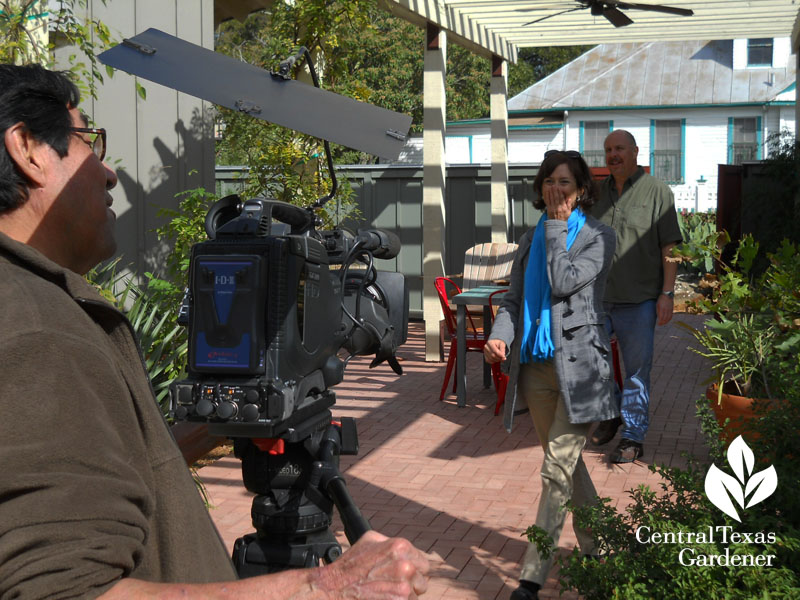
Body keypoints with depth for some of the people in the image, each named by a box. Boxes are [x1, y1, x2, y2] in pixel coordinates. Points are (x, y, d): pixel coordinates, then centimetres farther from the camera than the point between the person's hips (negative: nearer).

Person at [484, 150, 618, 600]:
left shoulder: (599, 237, -2)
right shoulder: (532, 240, 14)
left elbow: (565, 283, -16)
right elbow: (514, 297, 11)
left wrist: (557, 228, -7)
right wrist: (499, 335, -8)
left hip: (577, 364, -6)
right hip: (536, 364, 6)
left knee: (558, 470, -10)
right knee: (568, 464, 15)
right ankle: (599, 549, 32)